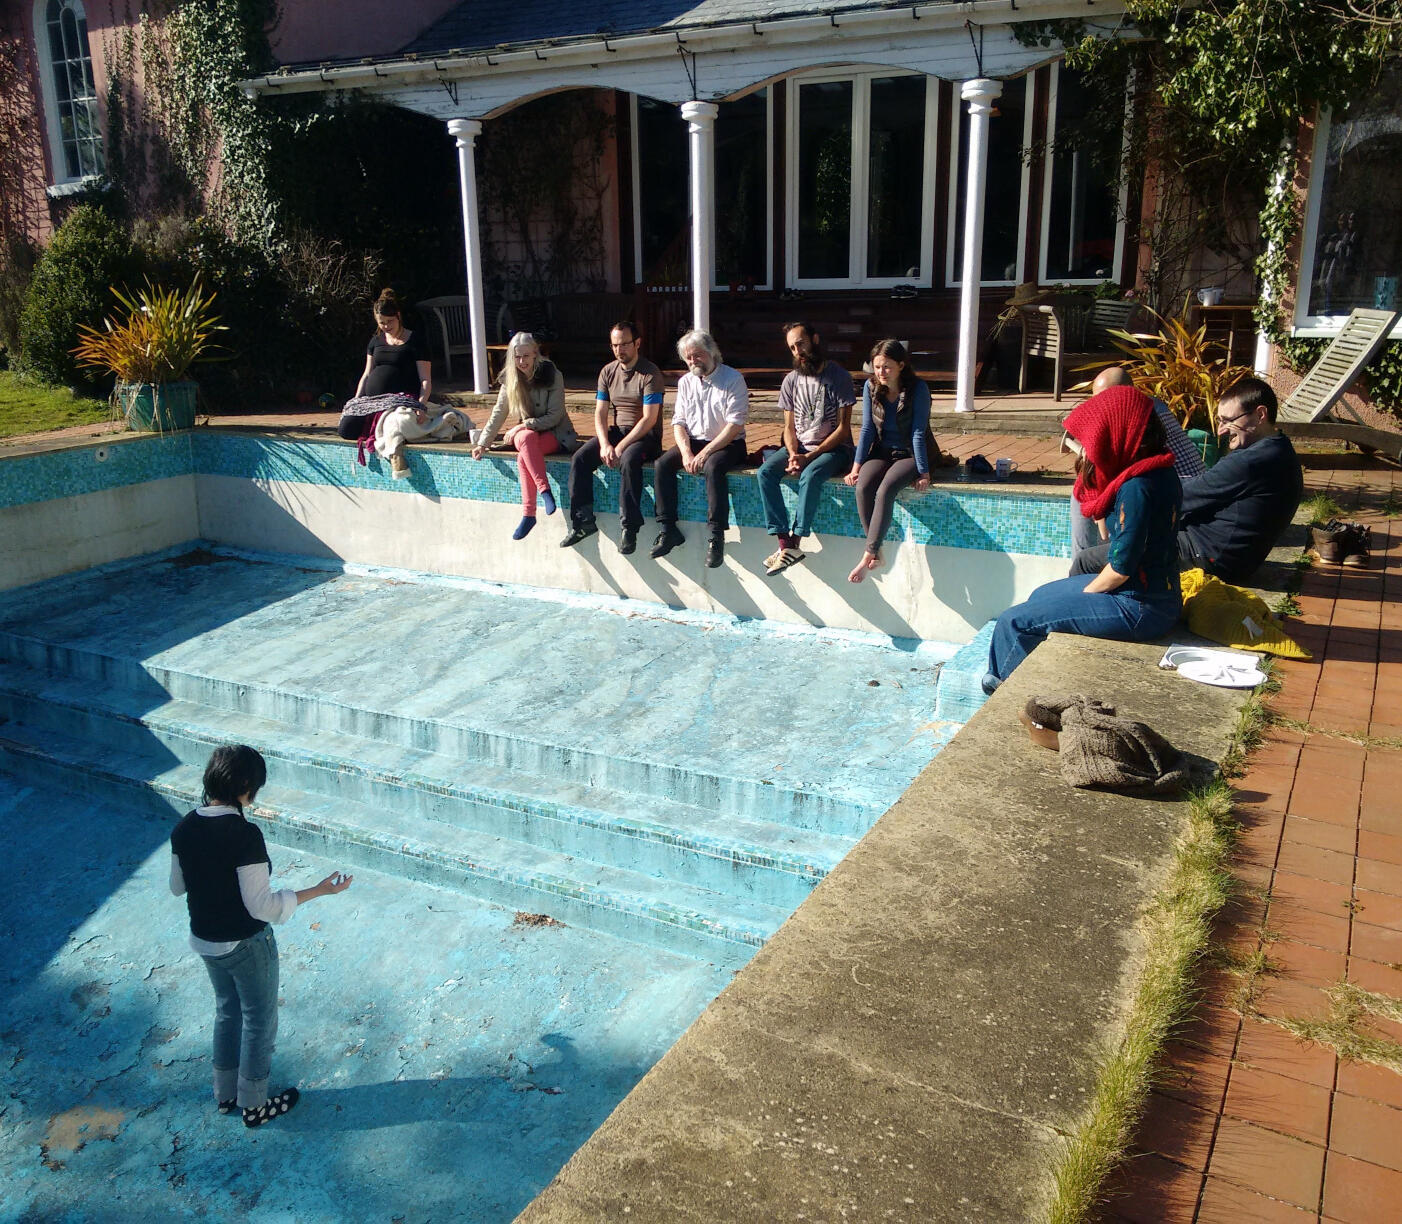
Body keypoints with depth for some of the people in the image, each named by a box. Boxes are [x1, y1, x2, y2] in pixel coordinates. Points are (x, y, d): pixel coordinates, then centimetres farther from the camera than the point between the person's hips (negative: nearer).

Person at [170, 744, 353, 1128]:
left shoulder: (185, 827, -8)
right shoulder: (244, 835, -29)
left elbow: (177, 886, 6)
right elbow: (262, 906, -26)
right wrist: (320, 890, -20)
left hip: (205, 941, 7)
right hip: (246, 945, -7)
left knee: (227, 1011, 27)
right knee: (259, 1020, 15)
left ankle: (225, 1094, 43)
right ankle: (253, 1104, 31)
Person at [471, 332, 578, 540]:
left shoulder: (553, 376, -9)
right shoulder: (510, 379, 4)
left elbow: (555, 416, -11)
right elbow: (498, 414, 6)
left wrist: (524, 425, -19)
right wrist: (483, 443, -1)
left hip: (555, 433, -4)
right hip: (524, 432, 4)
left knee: (523, 458, -34)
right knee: (526, 438, -35)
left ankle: (528, 514, -31)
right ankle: (544, 490, -38)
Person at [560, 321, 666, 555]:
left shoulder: (650, 374, -10)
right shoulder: (608, 372, 8)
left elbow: (649, 419, -17)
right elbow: (600, 414, 5)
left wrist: (620, 448, -22)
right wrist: (605, 445, -13)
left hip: (645, 435, -6)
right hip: (616, 430, 6)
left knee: (628, 460, -37)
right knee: (579, 459, -17)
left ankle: (629, 527, -31)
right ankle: (583, 521, -12)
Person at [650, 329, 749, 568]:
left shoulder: (733, 379, -8)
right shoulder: (685, 382, 11)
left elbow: (735, 425, -15)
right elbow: (678, 422, 8)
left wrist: (705, 453, -21)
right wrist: (686, 452, -11)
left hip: (727, 444, -6)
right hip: (694, 441, 6)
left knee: (712, 467, -37)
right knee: (662, 464, -19)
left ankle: (716, 535, -33)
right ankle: (668, 530, -17)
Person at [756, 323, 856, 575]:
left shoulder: (839, 376, -7)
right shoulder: (791, 380, 7)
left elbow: (843, 429, -10)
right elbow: (789, 427, 9)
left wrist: (809, 457, -17)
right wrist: (793, 455, -13)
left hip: (834, 448, -5)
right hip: (799, 446, 5)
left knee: (810, 475, -36)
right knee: (765, 472, -22)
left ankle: (795, 543, -32)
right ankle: (785, 543, -29)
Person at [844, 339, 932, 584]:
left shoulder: (918, 388, -14)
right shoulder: (870, 386, -1)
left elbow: (918, 433, -15)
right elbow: (867, 429, 1)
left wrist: (923, 472, -16)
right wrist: (857, 465, -7)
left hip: (910, 454, -4)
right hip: (882, 452, 4)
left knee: (885, 490, -32)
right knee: (863, 487, -27)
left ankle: (868, 555, -28)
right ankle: (876, 553, -21)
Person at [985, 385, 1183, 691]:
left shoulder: (1137, 487, -25)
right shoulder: (1160, 471, 5)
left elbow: (1121, 567, -20)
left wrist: (1086, 593, -6)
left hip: (1139, 608, -10)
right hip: (1159, 593, 10)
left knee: (1014, 621, -6)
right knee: (1042, 596, 25)